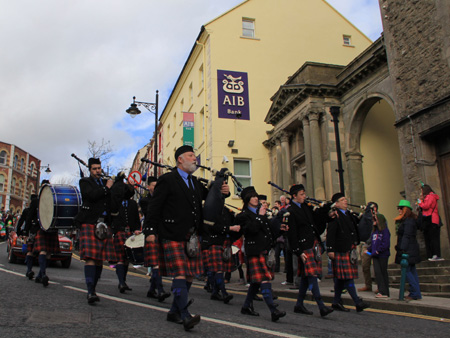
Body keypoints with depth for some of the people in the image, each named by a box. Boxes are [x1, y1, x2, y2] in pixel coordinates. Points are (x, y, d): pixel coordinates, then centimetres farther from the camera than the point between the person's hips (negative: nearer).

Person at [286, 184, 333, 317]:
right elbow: (292, 234, -13)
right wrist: (298, 251, -15)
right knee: (312, 275, -10)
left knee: (306, 276, 12)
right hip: (305, 247, -8)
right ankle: (321, 307, -9)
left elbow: (315, 220, 24)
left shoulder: (306, 207, 14)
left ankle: (299, 305, 21)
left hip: (315, 244, 8)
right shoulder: (290, 211, -11)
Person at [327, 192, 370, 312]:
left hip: (350, 250, 9)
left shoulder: (348, 215, 18)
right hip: (341, 251, -9)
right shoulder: (334, 216, -10)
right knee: (348, 276, -7)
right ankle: (357, 302, -5)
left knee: (341, 277, 12)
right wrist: (330, 250, -19)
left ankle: (336, 302, 19)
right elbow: (330, 234, -16)